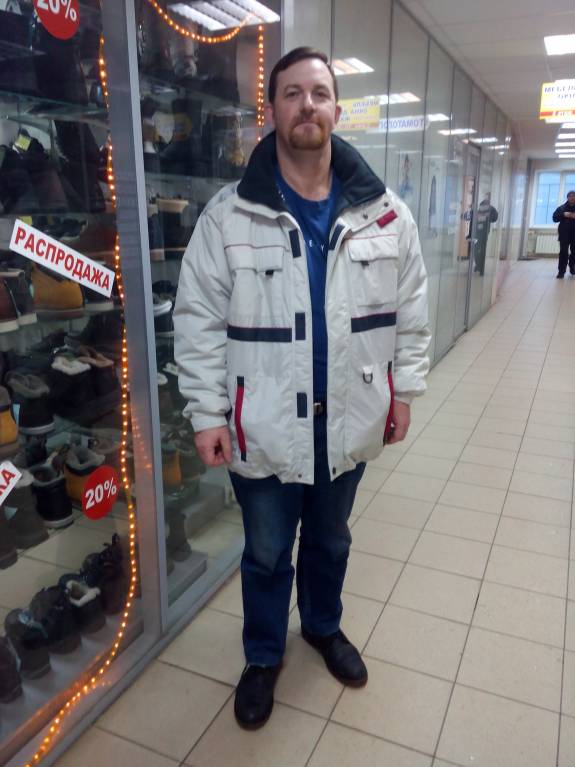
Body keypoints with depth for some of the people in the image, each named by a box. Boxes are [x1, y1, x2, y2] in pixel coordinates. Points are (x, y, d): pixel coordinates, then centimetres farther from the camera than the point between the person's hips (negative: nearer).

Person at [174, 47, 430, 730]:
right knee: (266, 554, 18)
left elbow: (410, 308, 6)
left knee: (330, 541, 25)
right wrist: (206, 412, -9)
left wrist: (404, 389, 5)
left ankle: (323, 626, 55)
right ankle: (263, 655, 45)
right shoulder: (228, 215, -9)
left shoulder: (385, 213, -1)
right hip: (264, 431, -2)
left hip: (350, 423, 3)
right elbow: (199, 320, -7)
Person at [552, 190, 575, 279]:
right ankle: (561, 271, -10)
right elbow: (555, 218, 4)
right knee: (563, 252, -8)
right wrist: (563, 215, -12)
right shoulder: (562, 208, 10)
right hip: (564, 234, -1)